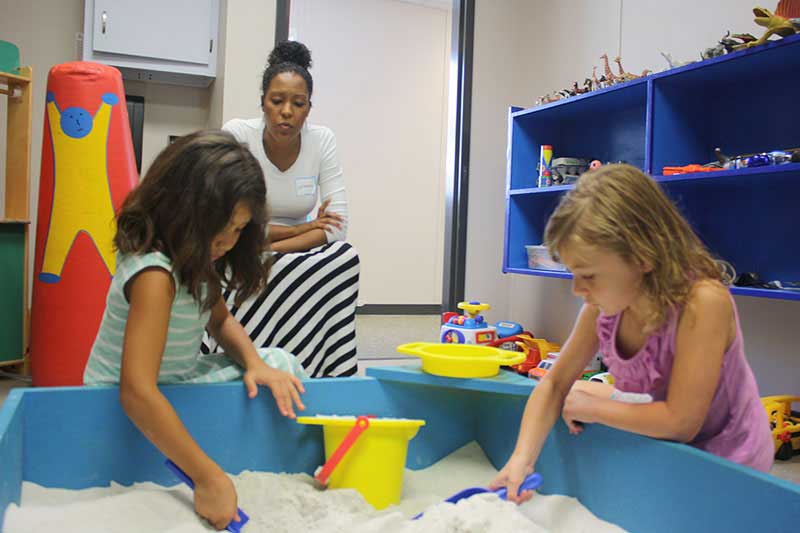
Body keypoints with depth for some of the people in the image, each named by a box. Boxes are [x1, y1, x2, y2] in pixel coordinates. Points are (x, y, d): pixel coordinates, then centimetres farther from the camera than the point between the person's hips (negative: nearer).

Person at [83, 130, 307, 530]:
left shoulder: (194, 261, -3)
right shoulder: (155, 275, -31)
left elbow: (220, 321, 12)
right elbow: (137, 393, -39)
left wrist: (254, 363, -10)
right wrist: (208, 477, -38)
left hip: (173, 387, 9)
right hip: (128, 415, -9)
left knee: (281, 364, 2)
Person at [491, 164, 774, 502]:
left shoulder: (703, 301, -31)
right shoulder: (603, 306, -14)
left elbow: (680, 422, -29)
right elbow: (555, 384, -8)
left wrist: (594, 408, -18)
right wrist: (521, 459, -21)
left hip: (728, 461, -5)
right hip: (668, 448, 5)